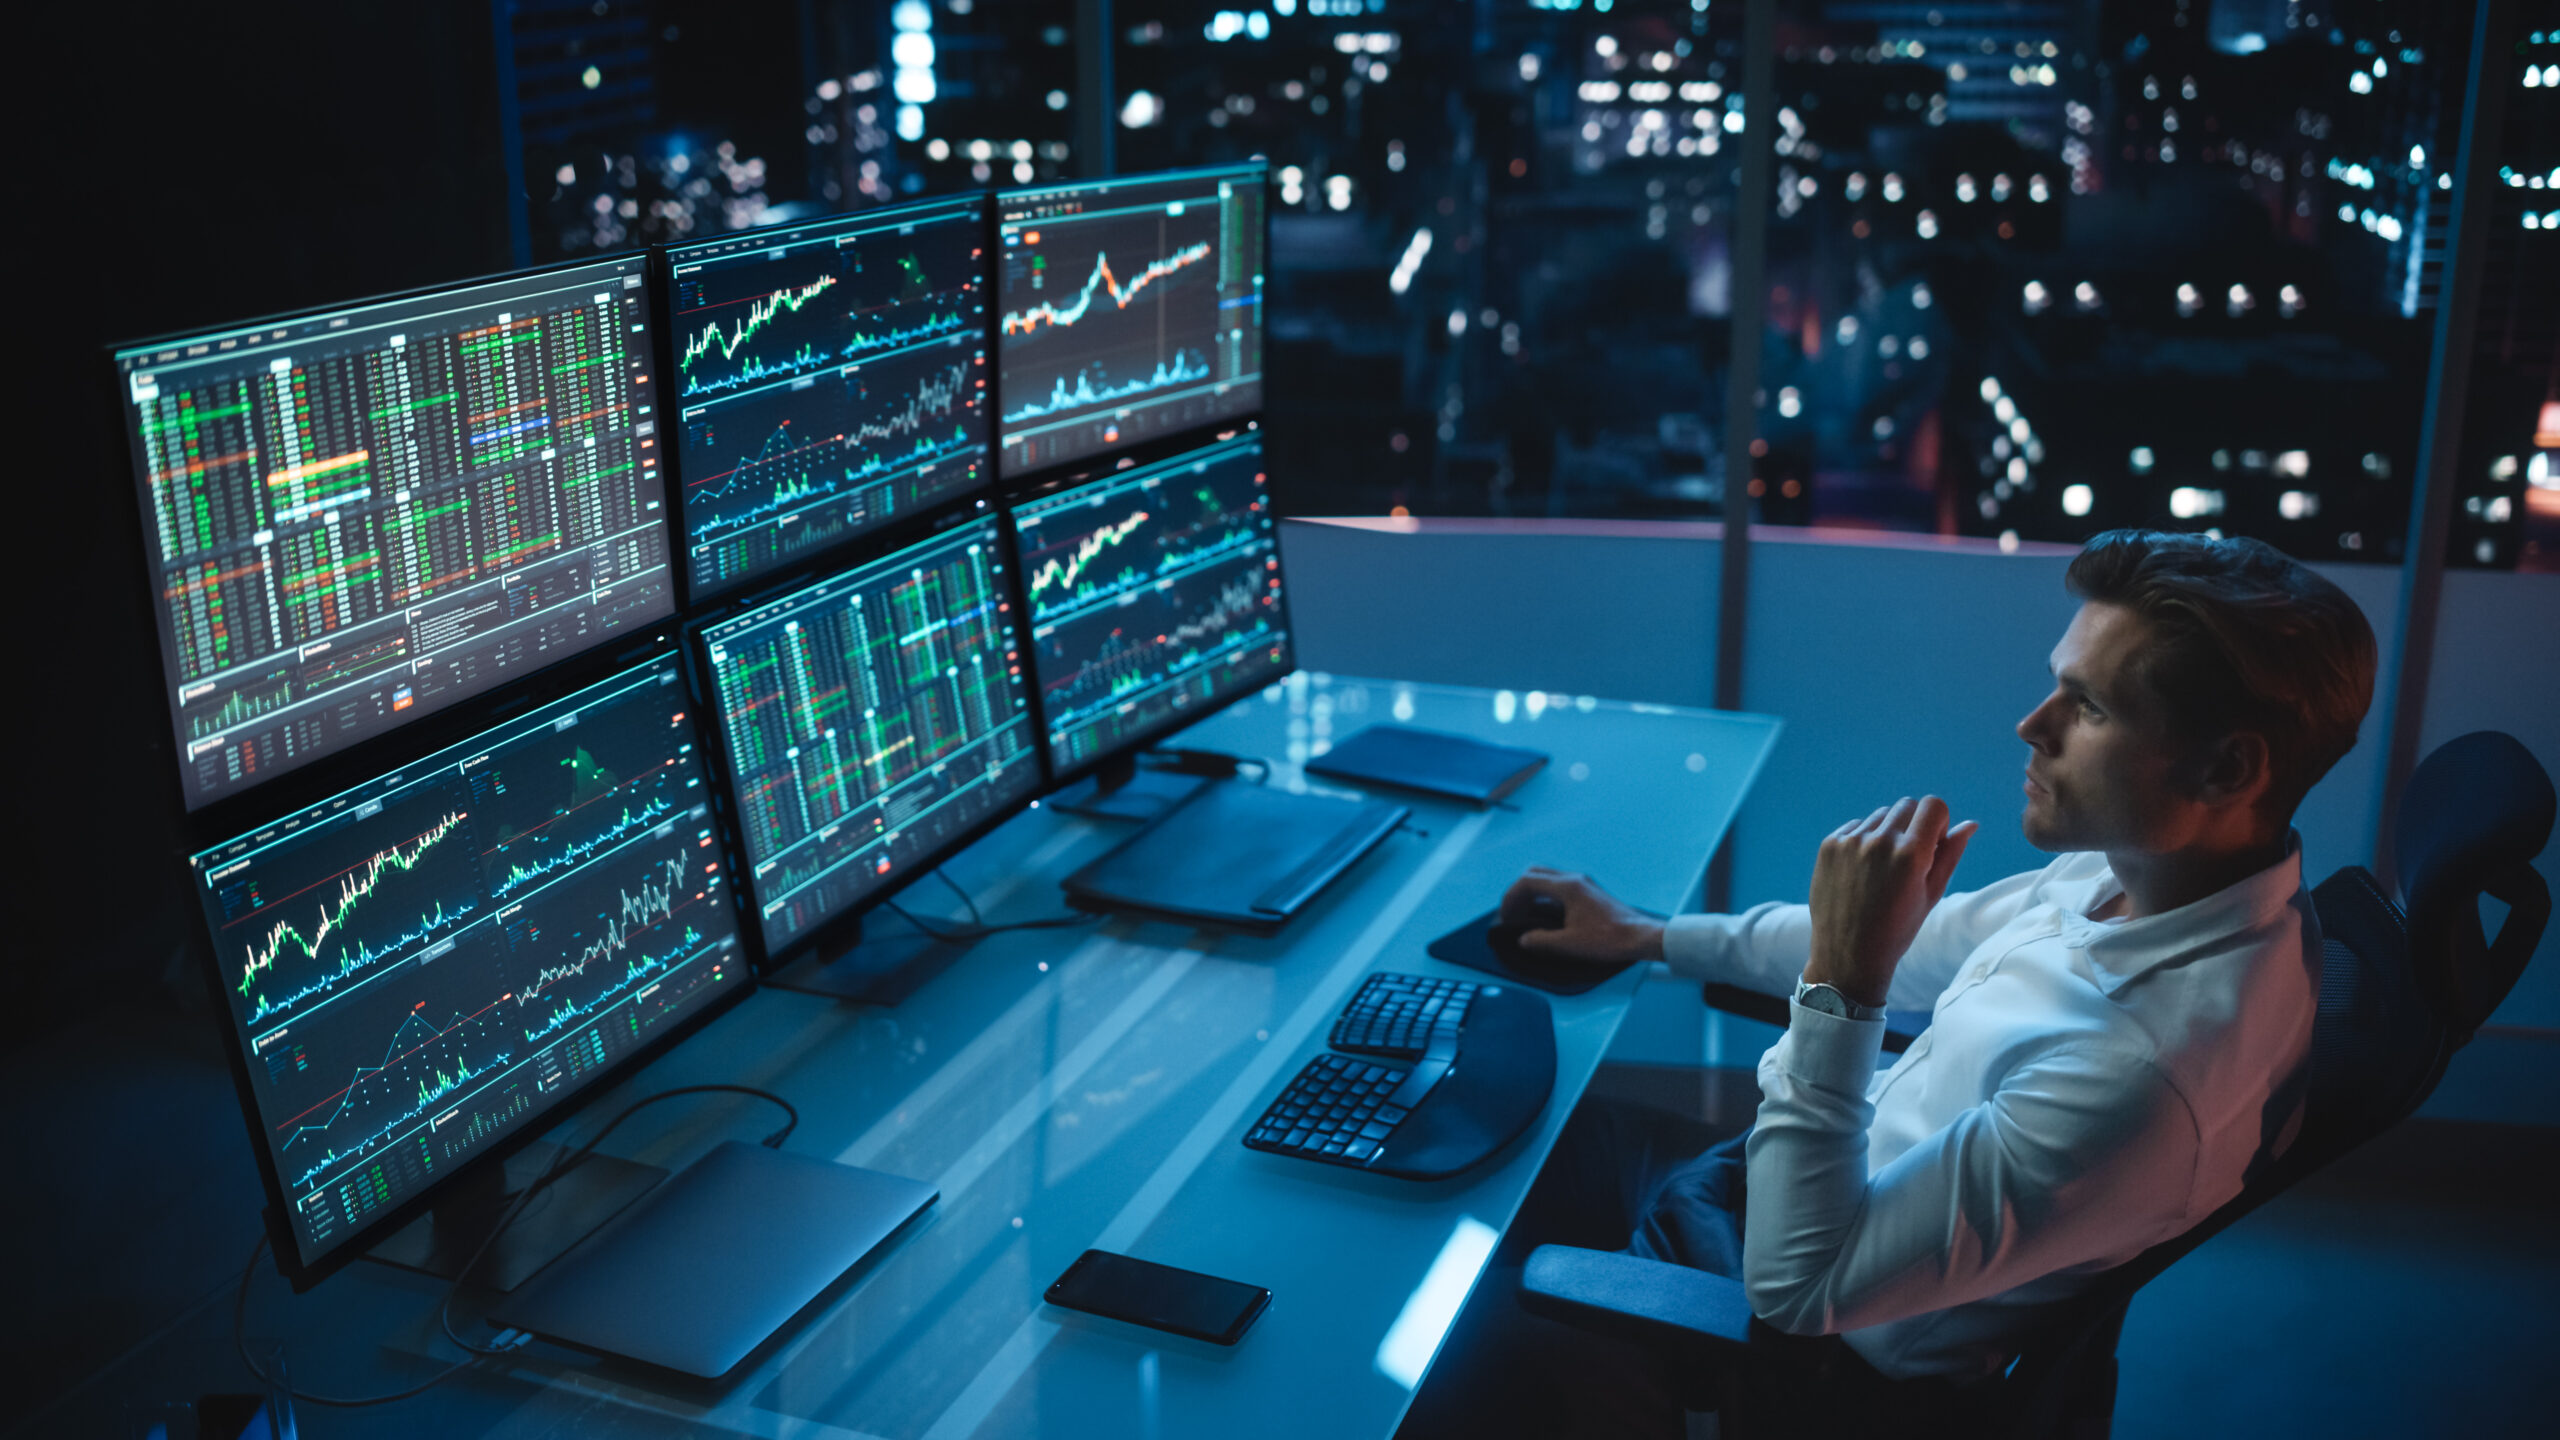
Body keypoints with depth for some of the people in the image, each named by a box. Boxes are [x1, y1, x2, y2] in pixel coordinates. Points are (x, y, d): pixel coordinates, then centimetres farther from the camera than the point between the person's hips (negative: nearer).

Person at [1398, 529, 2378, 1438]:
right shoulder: (2141, 862, -11)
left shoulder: (2148, 1071, -38)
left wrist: (1837, 983, -35)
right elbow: (1930, 944, 9)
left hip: (1820, 1353, -8)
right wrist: (1646, 936, 14)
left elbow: (1798, 1284, -32)